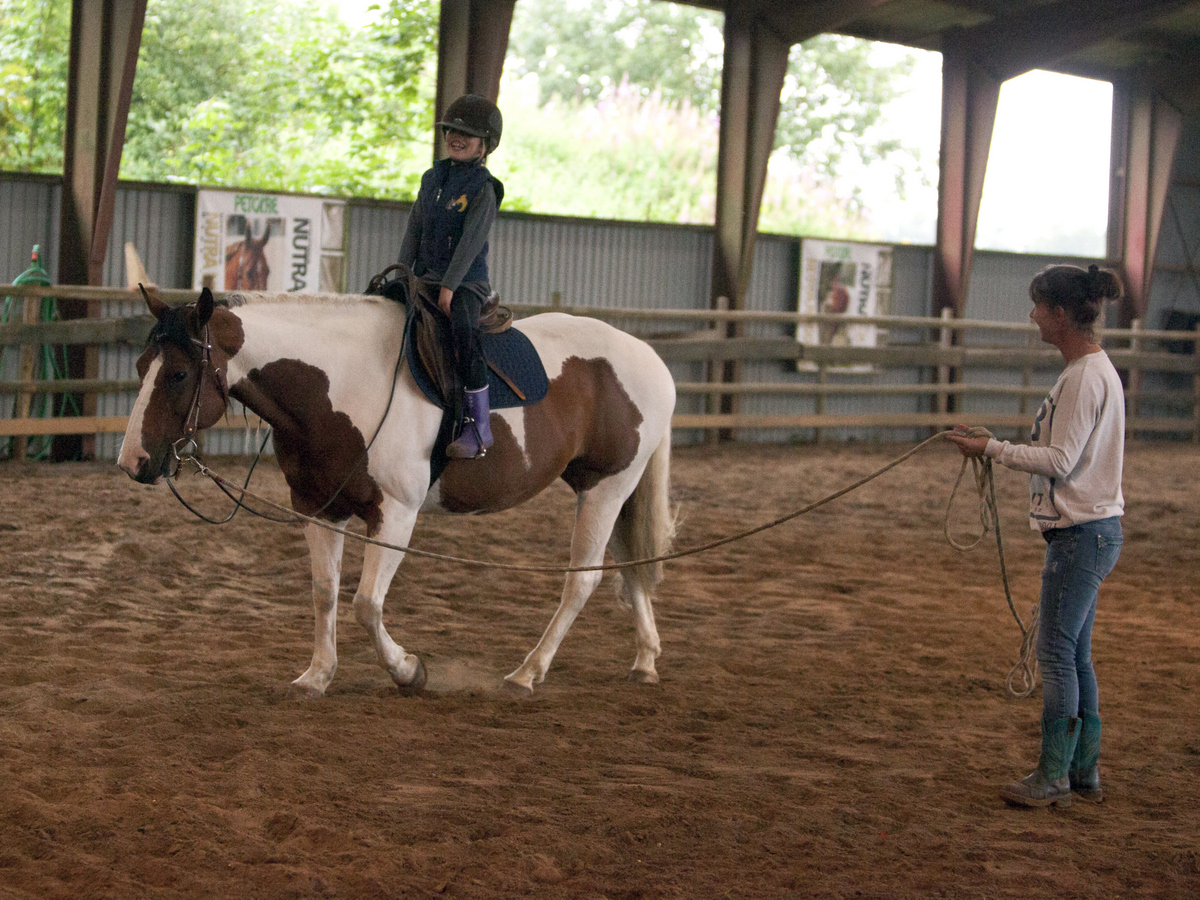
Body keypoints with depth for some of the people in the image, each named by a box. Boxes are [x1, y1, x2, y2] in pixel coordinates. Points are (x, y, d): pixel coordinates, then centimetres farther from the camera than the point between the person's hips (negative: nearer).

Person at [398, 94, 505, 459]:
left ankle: (479, 424, -29)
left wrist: (449, 286, -20)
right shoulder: (433, 178, 11)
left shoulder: (484, 188, -8)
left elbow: (471, 241, -15)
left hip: (466, 282, -7)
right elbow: (414, 230, 12)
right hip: (425, 278, 7)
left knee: (463, 332, -31)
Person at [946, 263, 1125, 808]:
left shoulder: (1085, 377, -18)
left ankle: (1053, 778, 2)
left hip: (1083, 534, -10)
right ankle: (1084, 774, 20)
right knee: (1075, 655, 14)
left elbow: (1059, 461, -21)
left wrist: (992, 449, -16)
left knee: (1057, 652, -5)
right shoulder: (1093, 370, 14)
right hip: (1087, 531, 10)